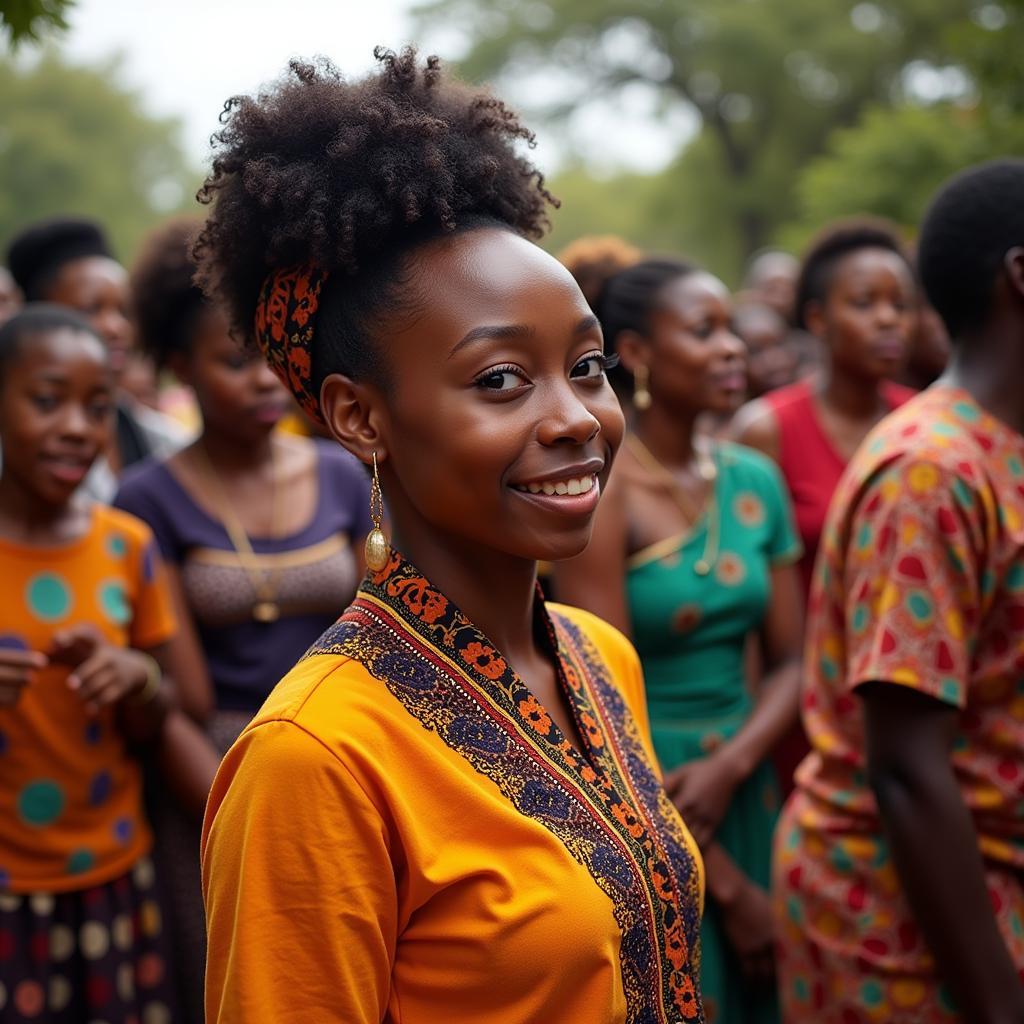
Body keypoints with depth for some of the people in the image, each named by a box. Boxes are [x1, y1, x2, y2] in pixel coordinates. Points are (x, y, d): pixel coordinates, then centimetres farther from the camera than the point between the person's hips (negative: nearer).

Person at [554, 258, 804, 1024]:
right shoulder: (602, 490, -15)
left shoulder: (754, 479, 2)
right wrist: (723, 882, -13)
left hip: (743, 789, 6)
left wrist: (730, 764, -15)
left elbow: (790, 659, 5)